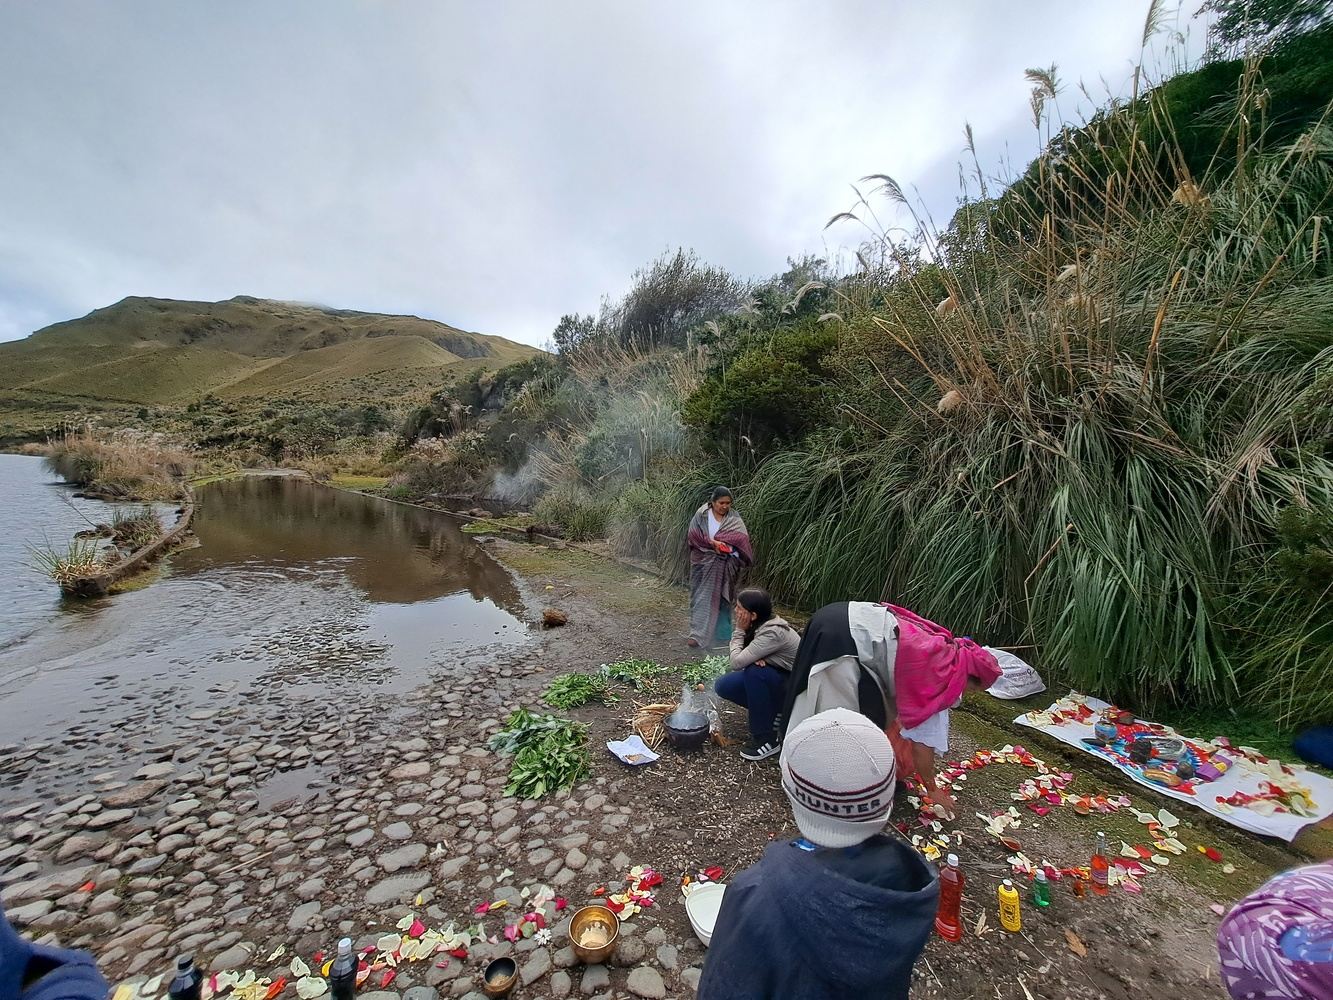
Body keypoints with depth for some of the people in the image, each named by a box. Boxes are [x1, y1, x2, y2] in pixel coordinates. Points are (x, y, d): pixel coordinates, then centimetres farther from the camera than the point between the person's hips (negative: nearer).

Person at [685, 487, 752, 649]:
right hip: (704, 562, -1)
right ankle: (698, 633, 5)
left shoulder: (734, 518, 2)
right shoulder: (701, 515, -2)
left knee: (722, 597, 10)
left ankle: (721, 633, 25)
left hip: (724, 565, 2)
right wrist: (712, 543, -22)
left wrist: (724, 544, -27)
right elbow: (693, 535, -10)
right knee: (702, 597, 0)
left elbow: (742, 538, -9)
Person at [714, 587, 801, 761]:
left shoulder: (772, 633, -30)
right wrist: (753, 657, -23)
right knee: (722, 685, -7)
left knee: (755, 671, -33)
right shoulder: (760, 624, -6)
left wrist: (740, 630, -19)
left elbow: (736, 662, -31)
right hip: (771, 679, 8)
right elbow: (744, 658, -1)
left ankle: (767, 739, -18)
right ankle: (771, 712, 9)